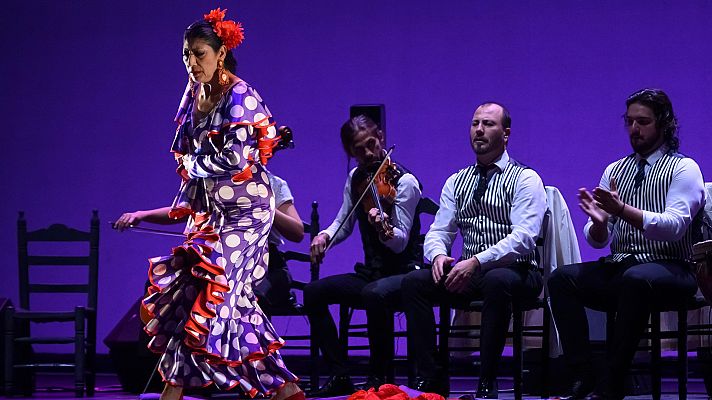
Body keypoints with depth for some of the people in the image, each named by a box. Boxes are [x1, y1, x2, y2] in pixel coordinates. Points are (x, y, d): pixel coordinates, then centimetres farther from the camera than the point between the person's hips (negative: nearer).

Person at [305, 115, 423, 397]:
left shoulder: (404, 182, -13)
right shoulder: (355, 179, 7)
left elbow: (401, 242, -19)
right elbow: (344, 224, 18)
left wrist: (383, 230, -41)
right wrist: (325, 236, -4)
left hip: (405, 273, -7)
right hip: (371, 273, 7)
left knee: (375, 293, -38)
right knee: (313, 292, -10)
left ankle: (378, 378, -22)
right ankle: (339, 377, -7)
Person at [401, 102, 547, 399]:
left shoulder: (525, 179, -2)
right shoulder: (456, 182, 17)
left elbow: (523, 238, -15)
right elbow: (438, 232, 12)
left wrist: (476, 262, -27)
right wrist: (439, 255, -14)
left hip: (513, 271, -5)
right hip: (467, 274, 5)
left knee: (497, 281, -39)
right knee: (414, 282, -19)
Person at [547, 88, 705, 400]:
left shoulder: (683, 169, 1)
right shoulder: (614, 171, 17)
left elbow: (675, 227, -16)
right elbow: (598, 240, 14)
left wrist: (622, 209, -27)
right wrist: (598, 222, -10)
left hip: (668, 270, -6)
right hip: (618, 268, 6)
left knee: (635, 279, -38)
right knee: (562, 278, -20)